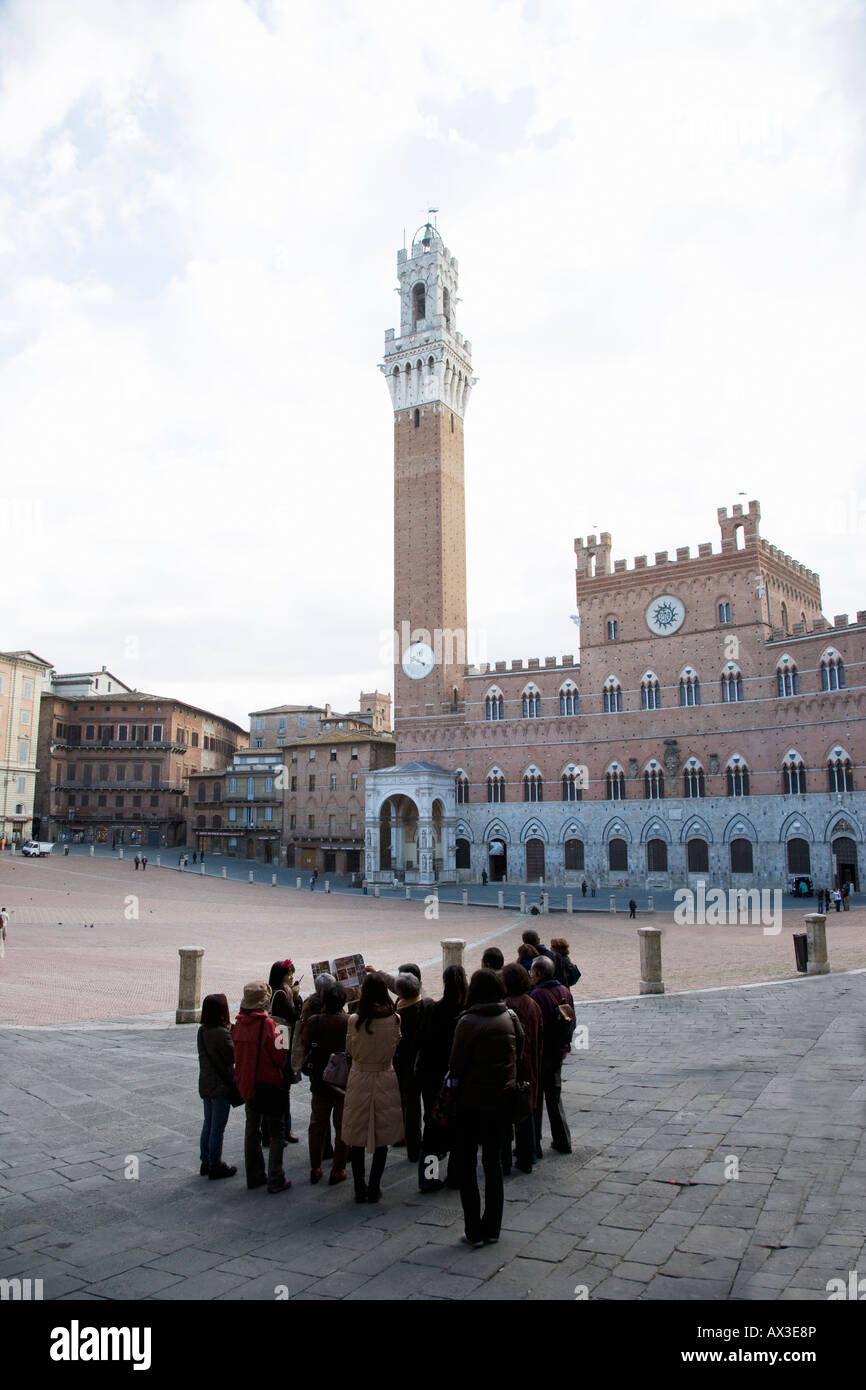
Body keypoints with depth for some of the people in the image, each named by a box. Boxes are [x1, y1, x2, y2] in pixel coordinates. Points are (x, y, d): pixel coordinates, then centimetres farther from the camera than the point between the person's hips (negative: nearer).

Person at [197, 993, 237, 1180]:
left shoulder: (202, 1031, 1)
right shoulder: (222, 1033, -23)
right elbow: (234, 1056, -15)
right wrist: (231, 1031, -8)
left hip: (205, 1085, 8)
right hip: (221, 1086, -8)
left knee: (208, 1125, 19)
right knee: (217, 1128, 4)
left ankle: (205, 1162, 29)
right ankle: (215, 1166, 14)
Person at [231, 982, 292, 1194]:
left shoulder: (239, 1023, -5)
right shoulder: (267, 1024, -21)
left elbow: (237, 1053, 5)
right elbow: (280, 1056, -18)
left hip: (246, 1085, 6)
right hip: (269, 1084, -5)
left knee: (252, 1130, 18)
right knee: (276, 1131, 7)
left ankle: (254, 1176, 26)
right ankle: (275, 1180, 7)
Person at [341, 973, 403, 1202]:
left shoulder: (355, 1021, -13)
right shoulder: (394, 1019, -10)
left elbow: (349, 1050, 2)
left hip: (359, 1080, -1)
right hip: (385, 1080, 1)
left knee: (357, 1139, 11)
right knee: (382, 1138, 11)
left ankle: (360, 1189, 17)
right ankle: (374, 1188, 16)